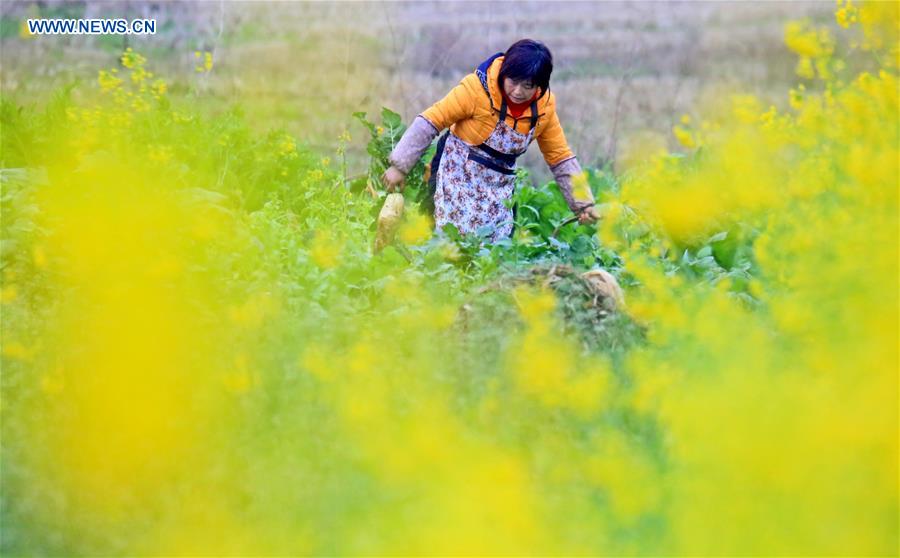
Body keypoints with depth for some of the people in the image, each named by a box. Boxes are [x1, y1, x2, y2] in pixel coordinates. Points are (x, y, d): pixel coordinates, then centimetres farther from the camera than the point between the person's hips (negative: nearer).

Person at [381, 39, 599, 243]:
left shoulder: (545, 106, -7)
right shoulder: (478, 87, -21)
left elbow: (560, 158, 3)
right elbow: (430, 121, -16)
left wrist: (583, 204, -1)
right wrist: (399, 166, -18)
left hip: (499, 186, 4)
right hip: (459, 175, -4)